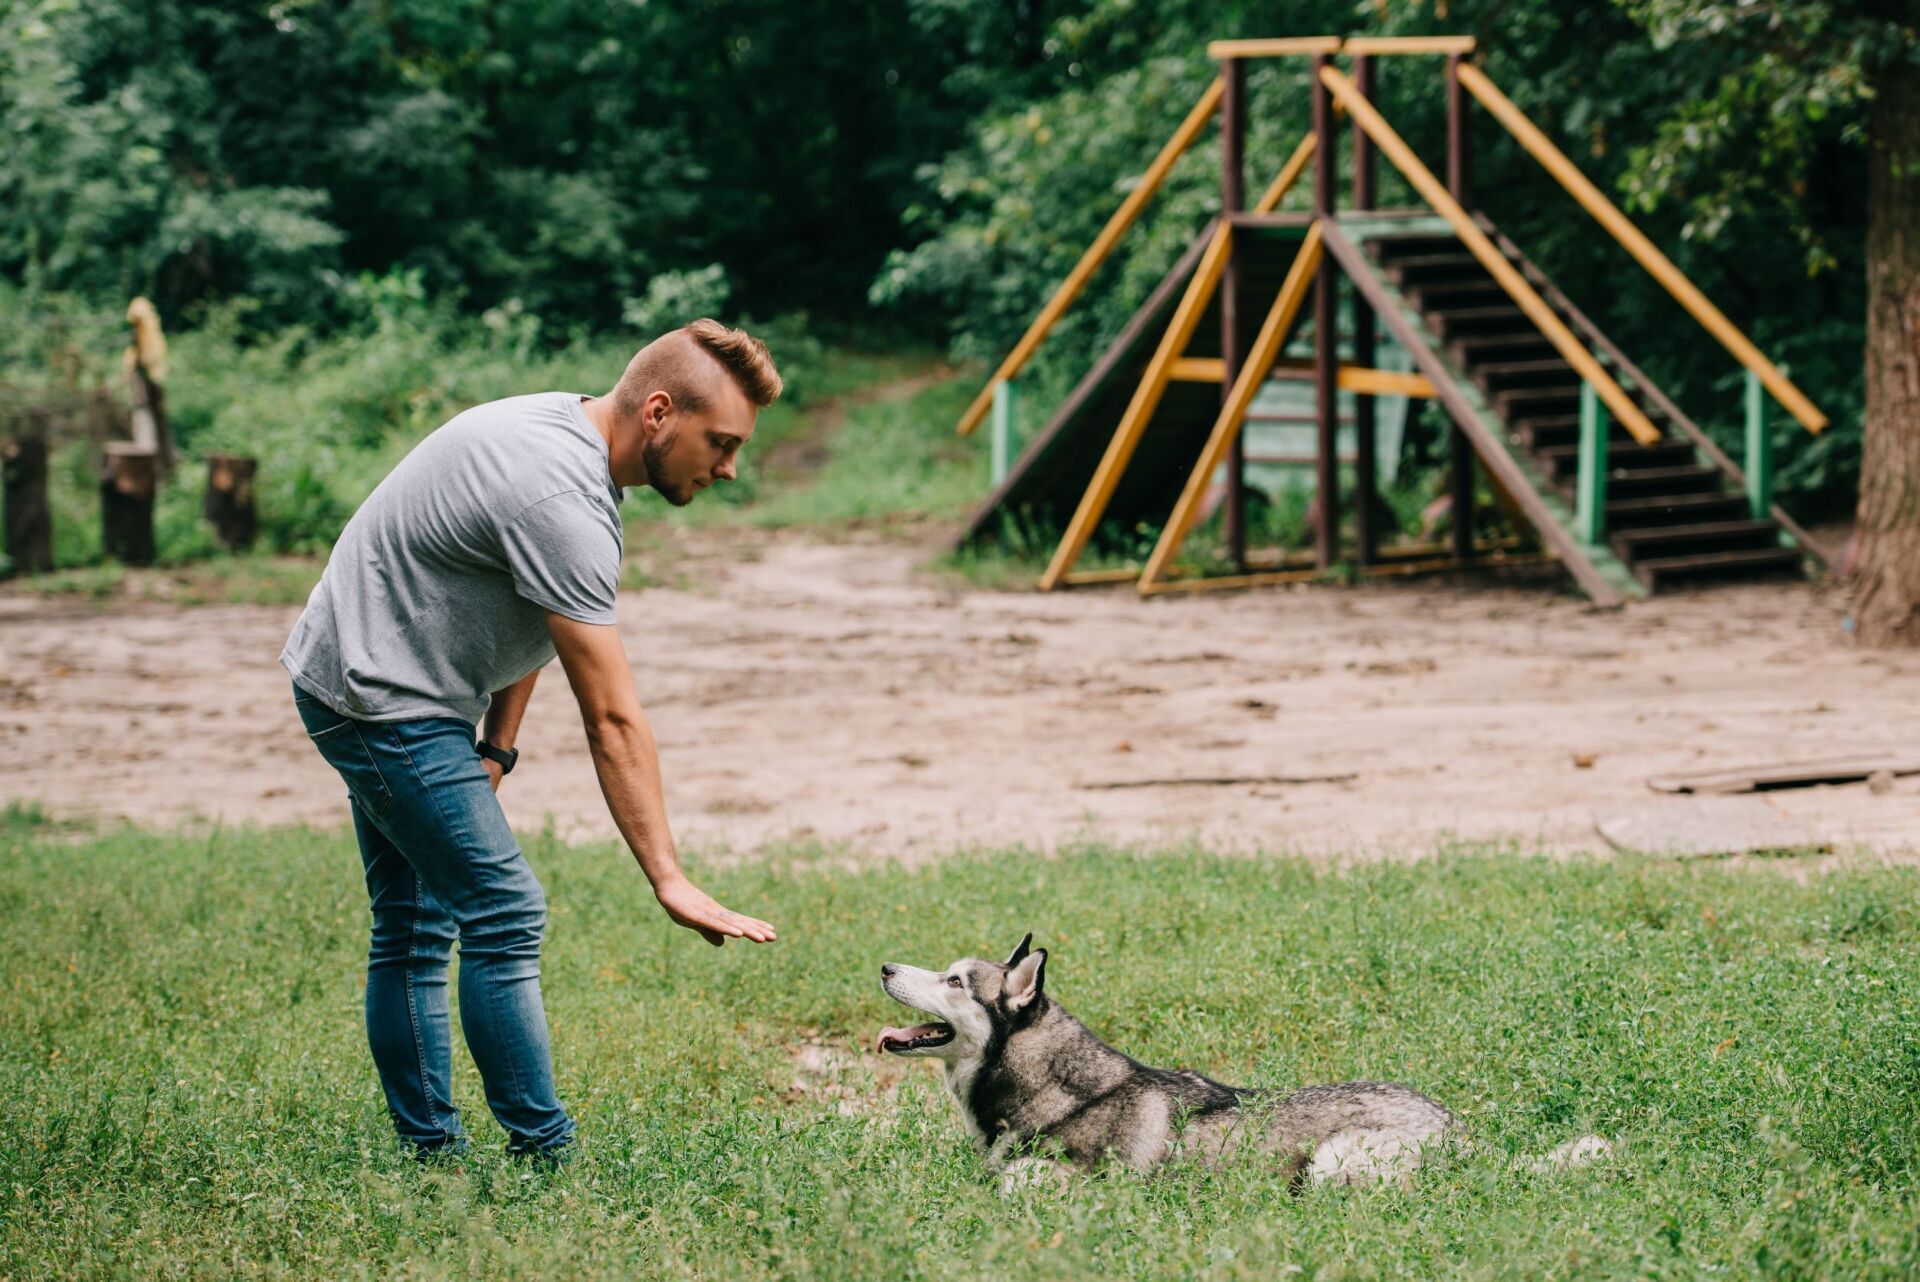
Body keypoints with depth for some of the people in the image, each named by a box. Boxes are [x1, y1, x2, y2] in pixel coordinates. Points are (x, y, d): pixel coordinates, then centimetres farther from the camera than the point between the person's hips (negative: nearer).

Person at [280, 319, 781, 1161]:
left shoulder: (566, 429, 3)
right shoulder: (563, 500, -28)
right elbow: (612, 720, -29)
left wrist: (495, 749, 6)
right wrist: (669, 880, -28)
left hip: (362, 687, 11)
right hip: (386, 702, -11)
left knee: (414, 924, 13)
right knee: (503, 915, -12)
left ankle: (429, 1152, 19)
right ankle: (543, 1154, -9)